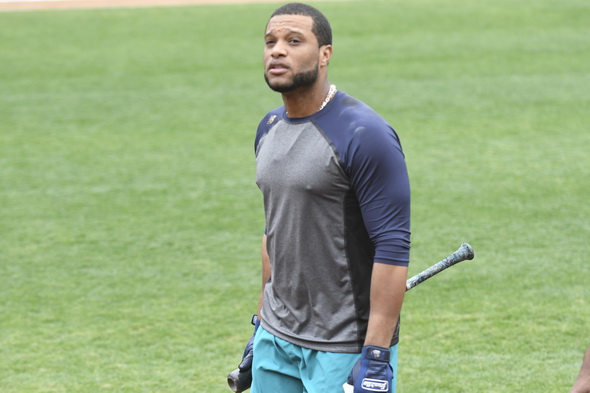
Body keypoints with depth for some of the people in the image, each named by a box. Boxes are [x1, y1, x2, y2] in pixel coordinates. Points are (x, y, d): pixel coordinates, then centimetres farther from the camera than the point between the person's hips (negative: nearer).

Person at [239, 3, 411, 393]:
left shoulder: (363, 135, -15)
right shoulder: (269, 128, 10)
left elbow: (392, 250, -19)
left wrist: (376, 357, -23)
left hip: (344, 349, -7)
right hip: (276, 342, 8)